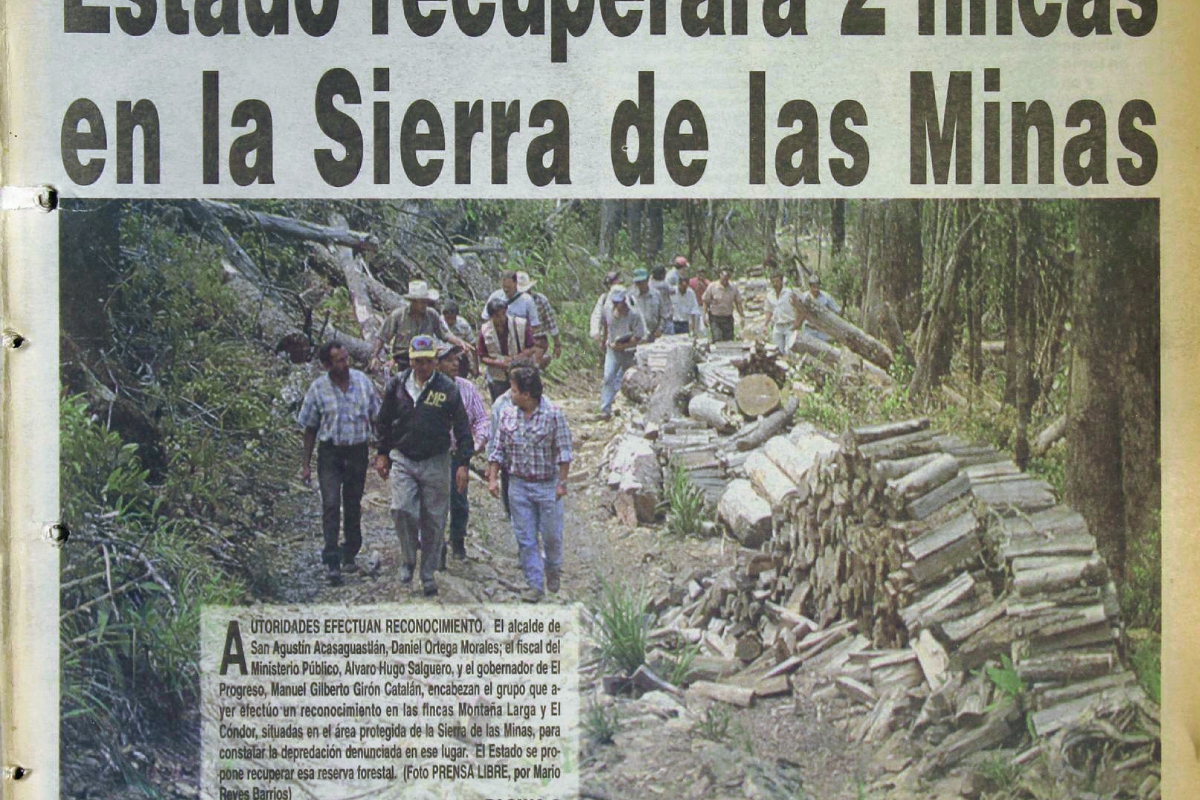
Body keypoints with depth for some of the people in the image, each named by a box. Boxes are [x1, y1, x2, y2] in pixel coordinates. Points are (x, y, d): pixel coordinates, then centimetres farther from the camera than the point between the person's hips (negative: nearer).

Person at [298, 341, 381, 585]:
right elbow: (310, 428, 2)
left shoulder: (363, 381, -1)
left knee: (353, 505, 11)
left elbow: (376, 417, 9)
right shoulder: (318, 389, -6)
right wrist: (306, 464, 1)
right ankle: (331, 561, -11)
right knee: (331, 504, -12)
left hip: (358, 451, 2)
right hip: (330, 452, -2)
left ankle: (349, 555, 26)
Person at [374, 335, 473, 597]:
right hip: (402, 459, 1)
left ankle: (428, 573, 18)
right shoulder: (396, 385, 1)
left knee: (433, 520, 4)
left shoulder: (448, 389, -5)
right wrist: (381, 453, 11)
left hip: (435, 462, -1)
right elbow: (384, 421, 13)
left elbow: (462, 428, 0)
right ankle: (408, 560, 6)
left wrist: (463, 464, -4)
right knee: (402, 509, -17)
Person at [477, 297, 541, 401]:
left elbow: (532, 348, -6)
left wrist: (515, 358, -22)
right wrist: (499, 363, -21)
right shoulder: (485, 331, -8)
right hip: (498, 379, 1)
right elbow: (482, 357, -2)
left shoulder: (521, 325, -12)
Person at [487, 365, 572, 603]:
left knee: (551, 534, 7)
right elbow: (497, 449, 7)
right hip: (518, 485, 3)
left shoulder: (553, 414, -10)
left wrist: (562, 482, -10)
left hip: (547, 485, -3)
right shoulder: (507, 415, 1)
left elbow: (563, 451, -7)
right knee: (525, 538, 3)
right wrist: (492, 478, -2)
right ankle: (535, 585, 11)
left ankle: (553, 569, 36)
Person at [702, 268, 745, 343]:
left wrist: (742, 317, 6)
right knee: (717, 339, -13)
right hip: (715, 318, -3)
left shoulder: (733, 288, 3)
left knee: (729, 340, 2)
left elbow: (738, 303, 9)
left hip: (728, 318, 3)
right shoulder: (712, 287, -5)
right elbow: (705, 302, -1)